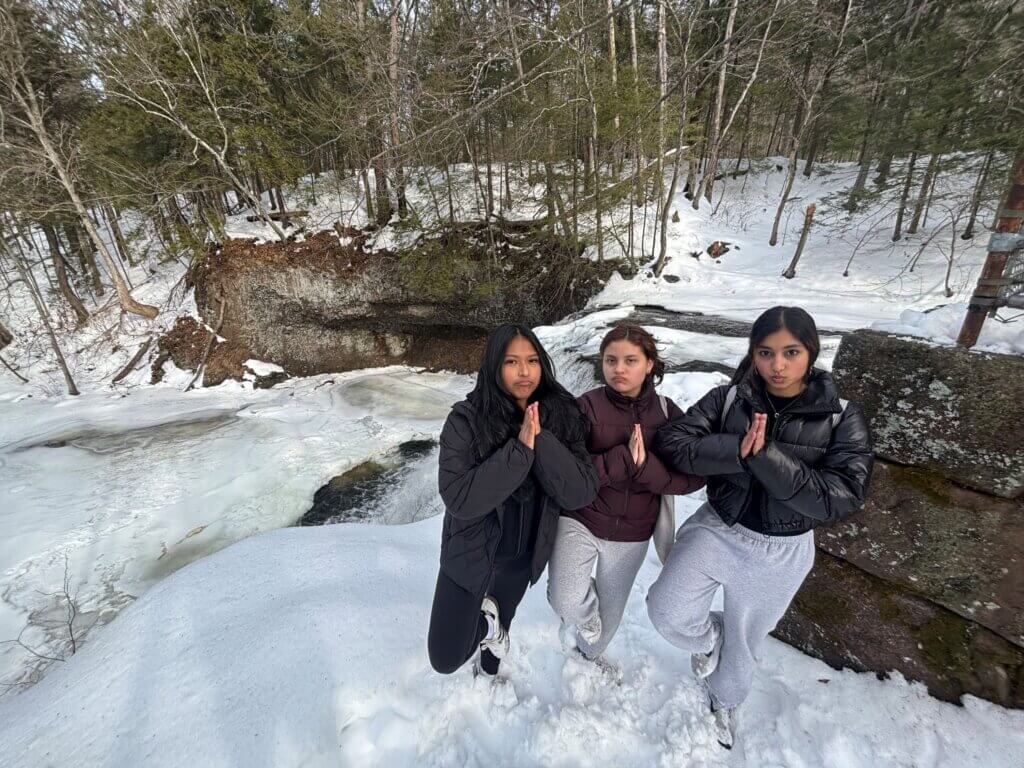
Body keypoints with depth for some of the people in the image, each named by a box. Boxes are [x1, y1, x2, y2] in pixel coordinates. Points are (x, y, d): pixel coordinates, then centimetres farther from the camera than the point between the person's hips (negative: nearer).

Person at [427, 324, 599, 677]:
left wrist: (541, 440, -33)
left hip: (525, 555, 3)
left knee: (499, 624, 32)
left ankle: (490, 673, 62)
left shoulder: (562, 416, -15)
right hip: (471, 555, -3)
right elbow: (458, 499, -31)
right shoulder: (465, 419, -25)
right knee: (445, 659, 2)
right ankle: (484, 614, 26)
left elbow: (582, 492, -21)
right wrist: (520, 449, -36)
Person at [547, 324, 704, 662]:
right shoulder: (587, 405, -15)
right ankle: (586, 615, 16)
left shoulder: (666, 411, -6)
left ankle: (588, 655, 56)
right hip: (579, 520, -2)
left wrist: (646, 467, -25)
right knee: (566, 602, -23)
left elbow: (694, 476, -9)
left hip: (632, 534, 3)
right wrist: (623, 459, -29)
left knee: (610, 614, 21)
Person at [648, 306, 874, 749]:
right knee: (667, 611, -15)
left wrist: (766, 456, -31)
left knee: (745, 639, 19)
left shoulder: (842, 418, -12)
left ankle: (724, 701, 54)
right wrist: (738, 450, -30)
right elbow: (670, 443, -18)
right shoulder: (728, 399, -11)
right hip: (717, 529, 0)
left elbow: (842, 498, -21)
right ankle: (710, 638, 23)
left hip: (782, 552, 0)